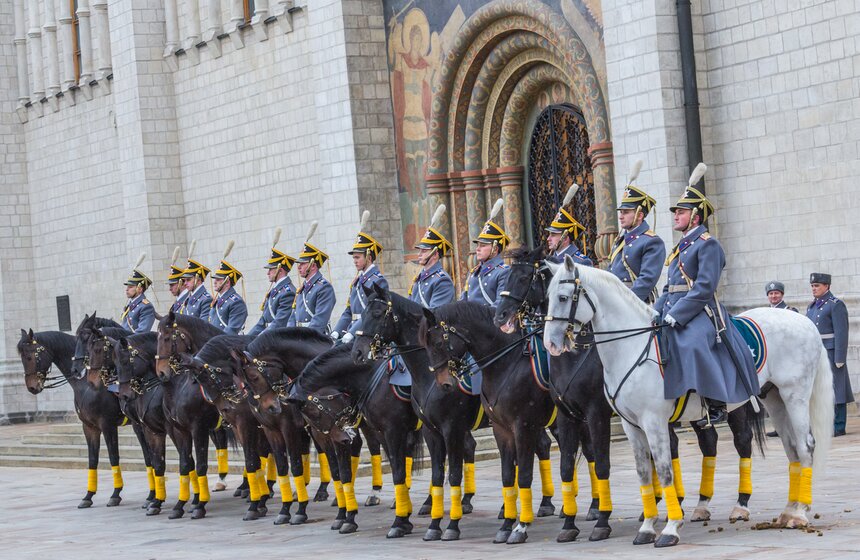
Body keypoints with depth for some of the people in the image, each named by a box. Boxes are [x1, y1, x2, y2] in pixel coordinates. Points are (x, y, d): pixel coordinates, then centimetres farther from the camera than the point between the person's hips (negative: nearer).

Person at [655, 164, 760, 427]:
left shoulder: (707, 244, -5)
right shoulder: (681, 247, 23)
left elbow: (704, 288, -16)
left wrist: (674, 316, -21)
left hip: (701, 313, -10)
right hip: (674, 311, 10)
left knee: (692, 344, -35)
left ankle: (716, 404, -30)